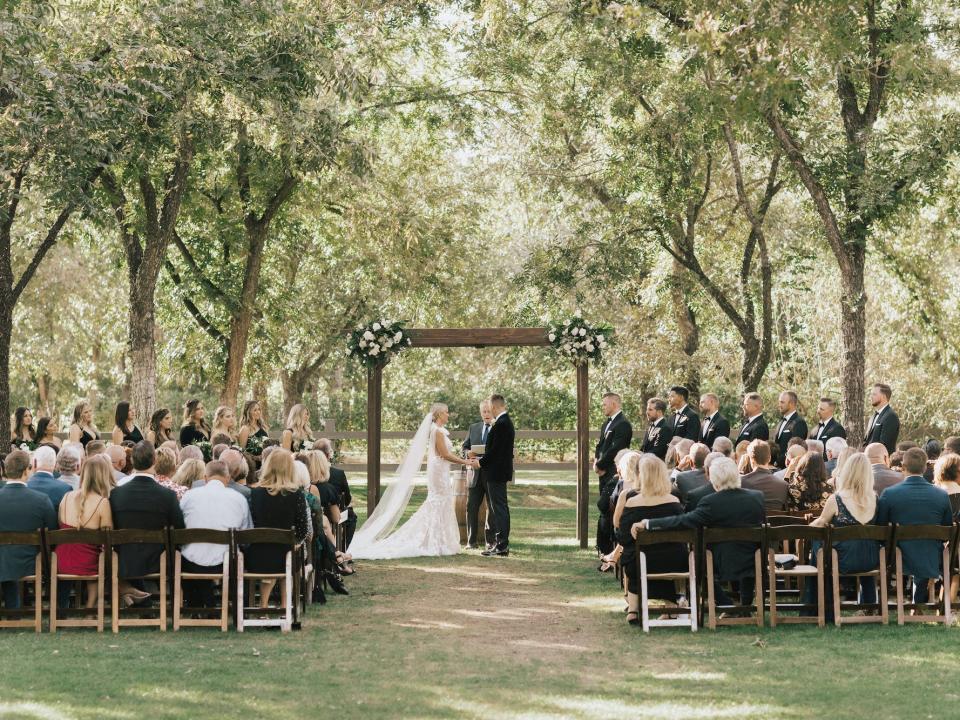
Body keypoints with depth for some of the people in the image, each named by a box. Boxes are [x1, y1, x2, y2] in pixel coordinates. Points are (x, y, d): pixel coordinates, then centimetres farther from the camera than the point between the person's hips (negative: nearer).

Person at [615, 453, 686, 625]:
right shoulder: (674, 502, -7)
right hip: (674, 564, 1)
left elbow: (623, 539, -7)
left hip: (640, 565, -1)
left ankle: (633, 609, 23)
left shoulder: (631, 502, -14)